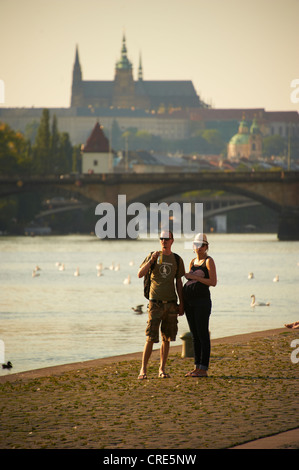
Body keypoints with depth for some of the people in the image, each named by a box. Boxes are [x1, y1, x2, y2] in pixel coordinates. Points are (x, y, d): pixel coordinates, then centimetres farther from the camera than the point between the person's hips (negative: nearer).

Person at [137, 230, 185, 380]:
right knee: (151, 338, -9)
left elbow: (179, 283, 12)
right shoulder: (152, 256, 2)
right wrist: (151, 260, -19)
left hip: (171, 303, 3)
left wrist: (181, 303, 8)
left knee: (166, 339, 5)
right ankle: (143, 370, -4)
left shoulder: (177, 260, 8)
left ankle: (162, 369, 13)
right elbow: (140, 274, -6)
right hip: (155, 303, -3)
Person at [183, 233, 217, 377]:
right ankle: (196, 367, 14)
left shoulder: (208, 261, -5)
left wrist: (194, 277, -15)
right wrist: (182, 302, 19)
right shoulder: (192, 262, 16)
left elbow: (213, 282, -13)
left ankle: (203, 369, -5)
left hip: (202, 300, -7)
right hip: (189, 301, 7)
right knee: (195, 335, 10)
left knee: (203, 334, -6)